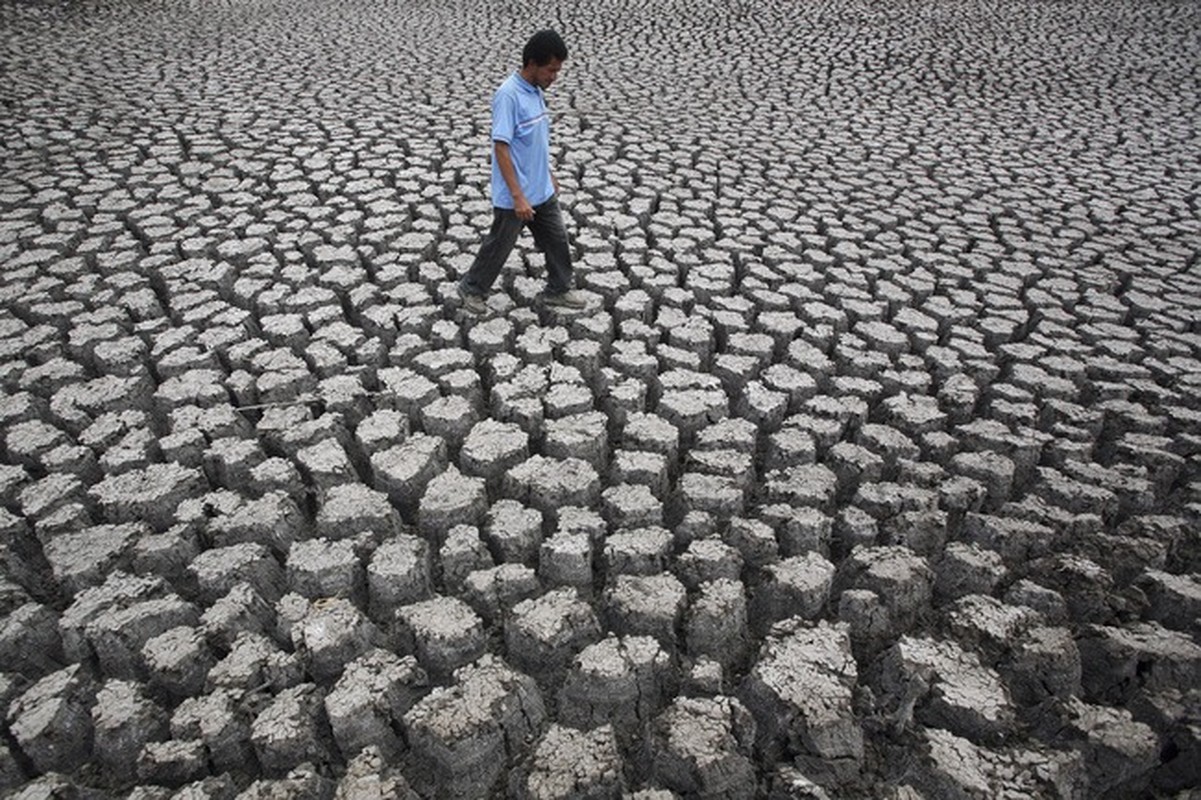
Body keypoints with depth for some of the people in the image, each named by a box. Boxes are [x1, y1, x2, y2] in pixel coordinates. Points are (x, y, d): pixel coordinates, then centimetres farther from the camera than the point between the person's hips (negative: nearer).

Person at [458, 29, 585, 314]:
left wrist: (549, 175, 24)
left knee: (557, 241, 15)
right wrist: (518, 196, -27)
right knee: (498, 247, 9)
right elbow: (501, 148, -25)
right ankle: (472, 288, 29)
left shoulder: (536, 91, 5)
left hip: (542, 192, 8)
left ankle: (558, 290, 32)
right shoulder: (508, 95, -22)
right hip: (514, 198, -8)